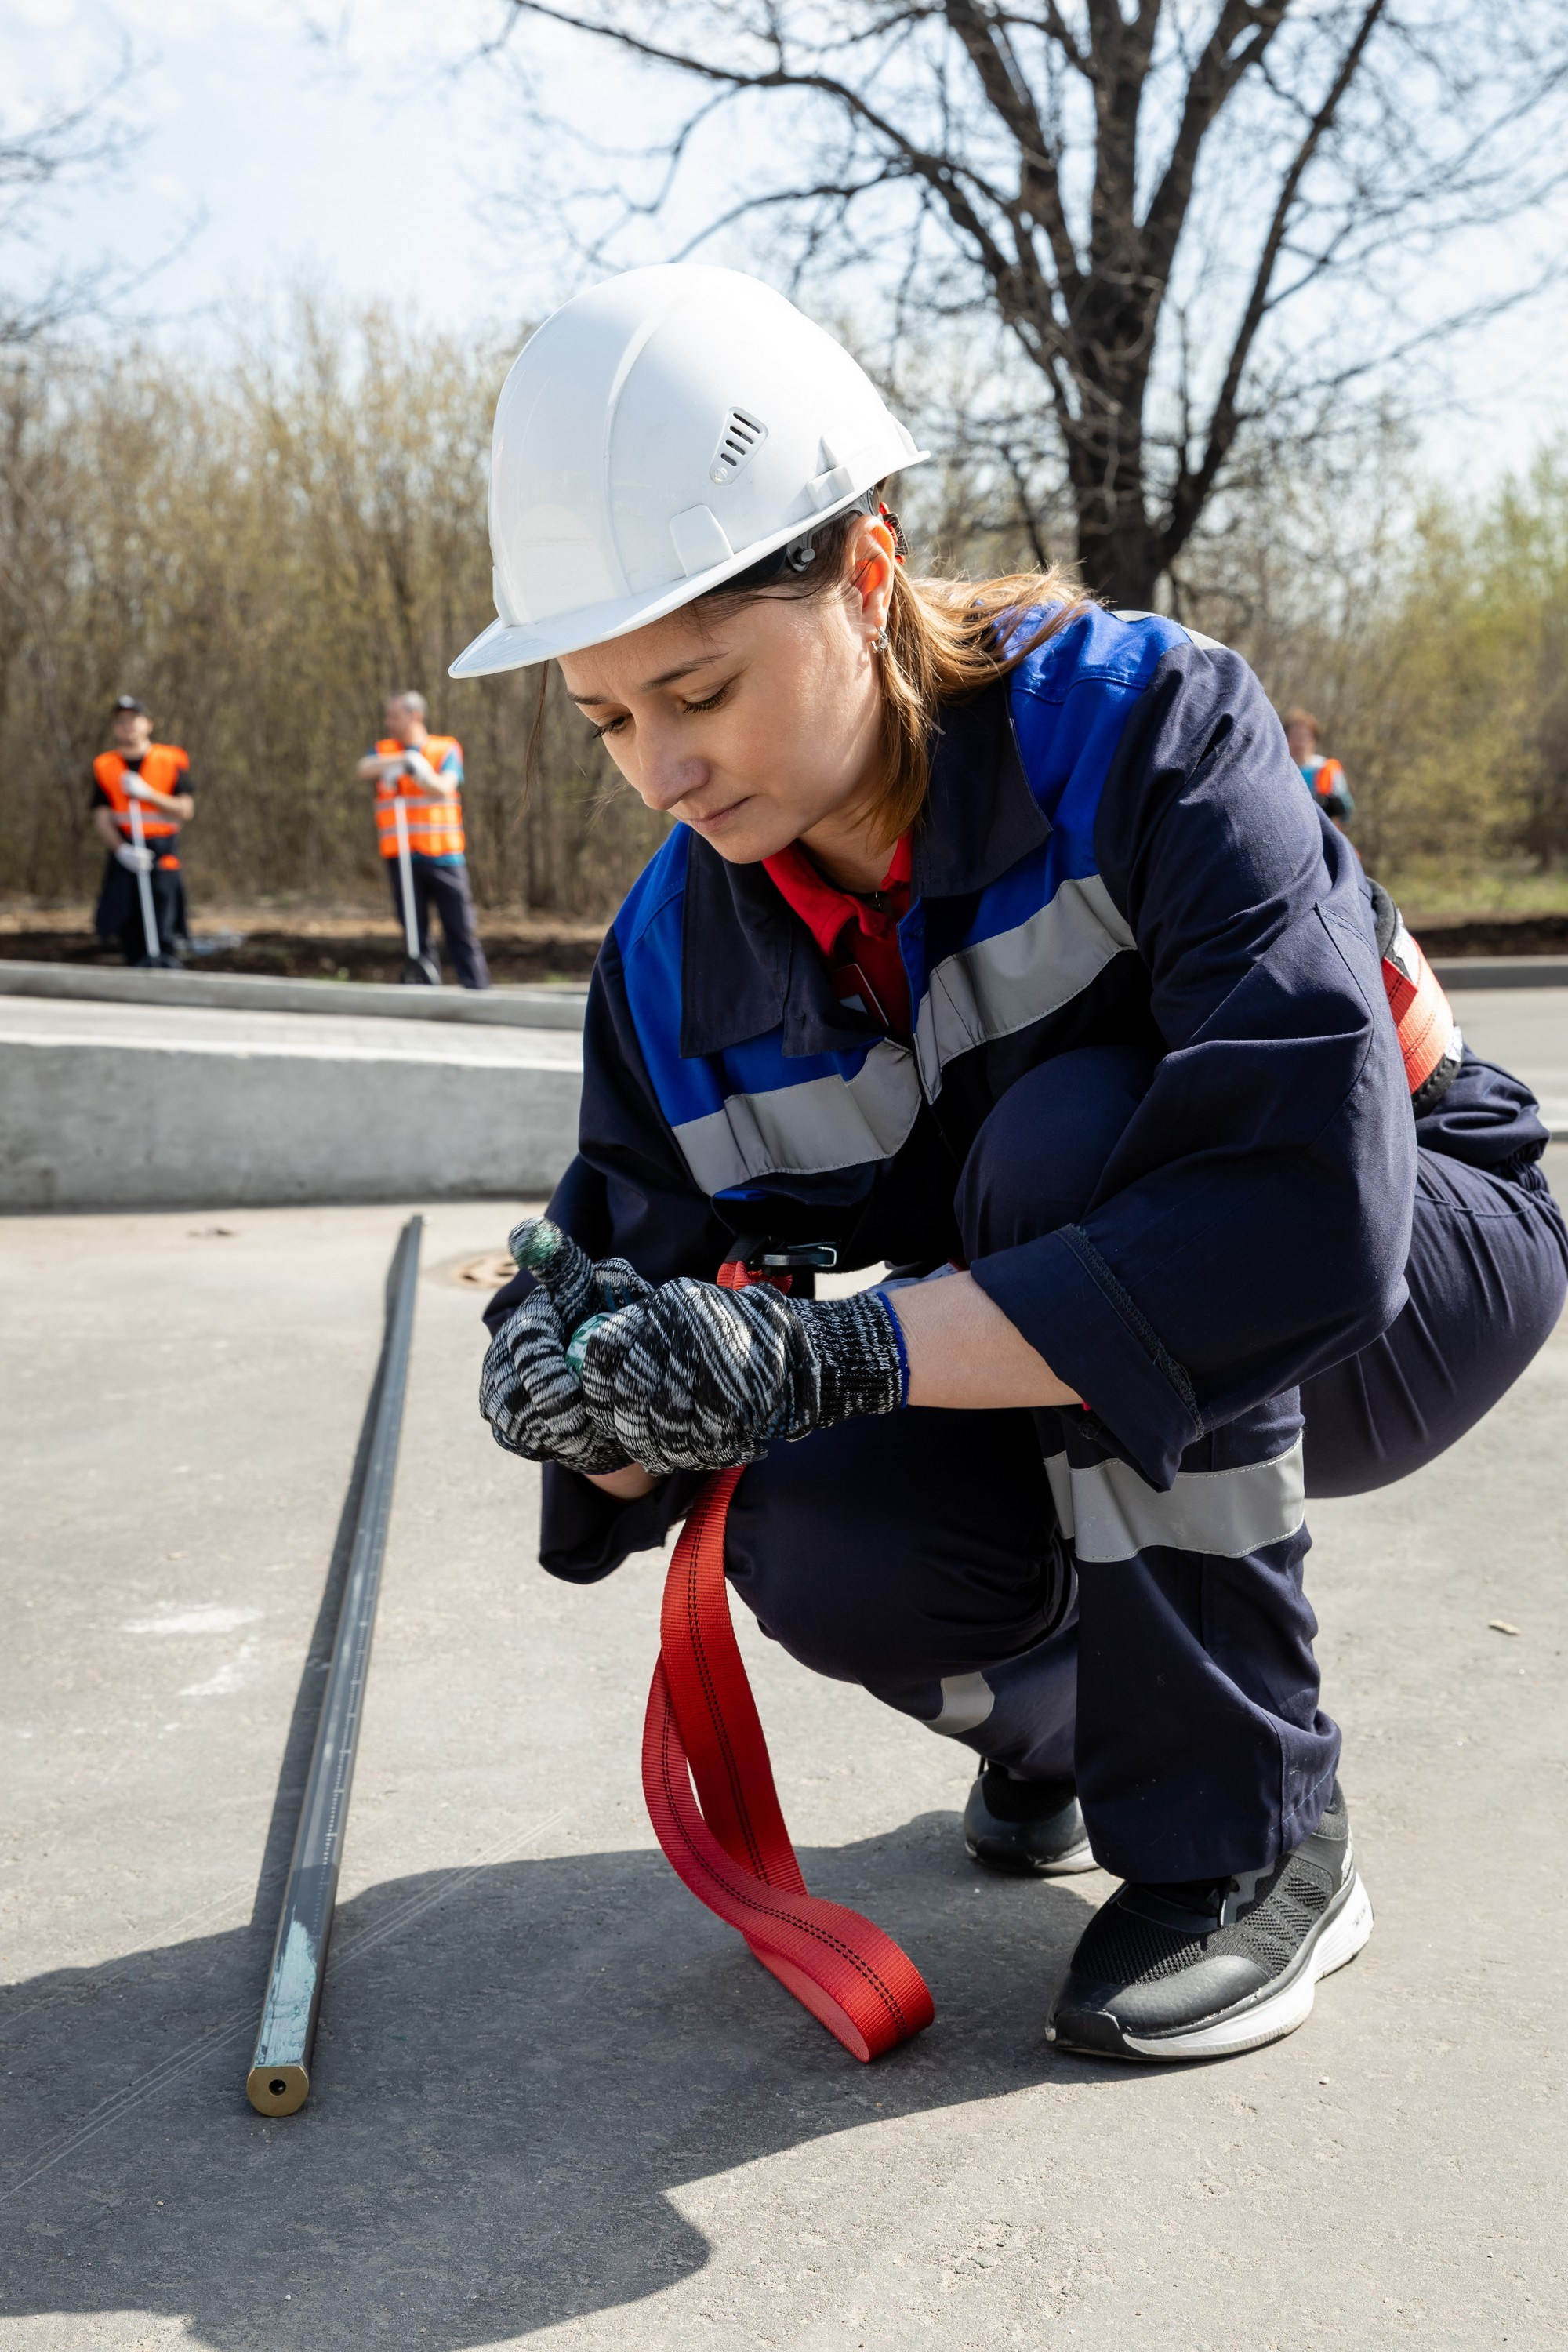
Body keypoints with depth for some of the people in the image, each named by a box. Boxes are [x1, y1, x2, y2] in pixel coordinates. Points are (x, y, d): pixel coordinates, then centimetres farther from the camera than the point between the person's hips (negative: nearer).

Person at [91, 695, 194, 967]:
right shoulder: (104, 766, 9)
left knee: (163, 932, -15)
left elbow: (186, 810, -2)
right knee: (129, 934, 2)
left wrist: (148, 794, -15)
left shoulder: (172, 760, 3)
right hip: (124, 855, 3)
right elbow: (101, 818, 2)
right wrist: (121, 850, -15)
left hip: (163, 854, -3)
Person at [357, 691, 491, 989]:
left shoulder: (447, 749, 7)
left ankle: (478, 992, -1)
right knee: (415, 933, 5)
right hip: (402, 859, 2)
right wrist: (402, 760, -24)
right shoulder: (385, 751, 12)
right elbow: (365, 770, -10)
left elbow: (444, 788, -10)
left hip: (443, 856, -2)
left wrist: (422, 773, -30)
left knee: (461, 928, -3)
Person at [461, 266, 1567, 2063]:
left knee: (1067, 1134, -34)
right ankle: (1061, 1723, 13)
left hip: (1415, 1261, -4)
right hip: (1077, 1381, 4)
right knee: (822, 1547, -26)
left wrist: (823, 1357, -44)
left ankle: (1255, 1843, -18)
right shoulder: (678, 967, -11)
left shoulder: (1138, 729, -28)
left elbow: (1308, 1209, -40)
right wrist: (603, 1397, -34)